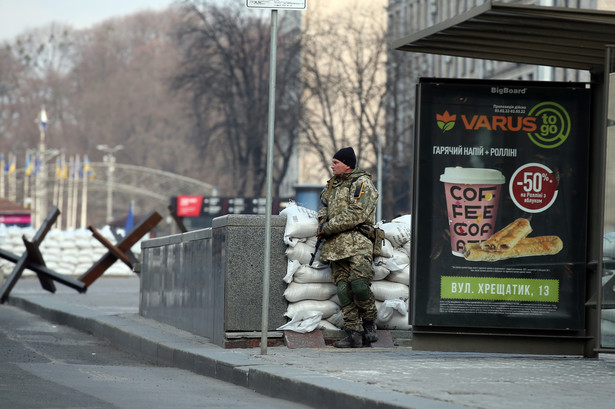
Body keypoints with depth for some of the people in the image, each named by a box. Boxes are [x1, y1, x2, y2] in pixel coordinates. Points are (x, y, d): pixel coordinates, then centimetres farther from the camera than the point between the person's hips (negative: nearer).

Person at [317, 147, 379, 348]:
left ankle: (369, 324, 0)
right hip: (336, 246, 7)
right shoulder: (333, 184, 21)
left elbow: (355, 215, -14)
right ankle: (353, 333, -2)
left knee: (359, 284, -21)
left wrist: (327, 228, -10)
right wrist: (322, 220, 10)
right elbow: (323, 203, 34)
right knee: (343, 289, -1)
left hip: (357, 243, -7)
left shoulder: (362, 184, -4)